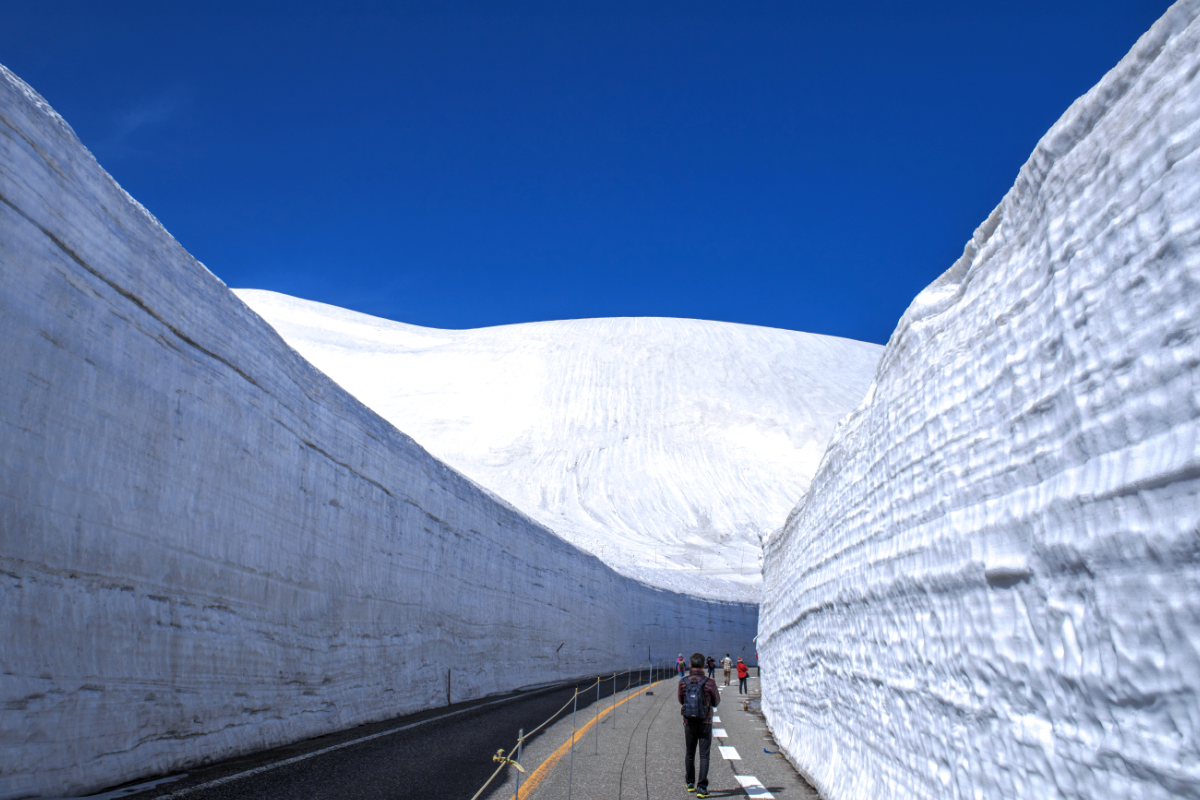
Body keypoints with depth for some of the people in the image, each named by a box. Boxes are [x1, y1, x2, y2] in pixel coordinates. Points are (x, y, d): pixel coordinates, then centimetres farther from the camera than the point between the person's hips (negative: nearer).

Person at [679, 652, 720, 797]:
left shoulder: (683, 682, -7)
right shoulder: (710, 682, -12)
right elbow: (716, 702, 2)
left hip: (689, 723, 2)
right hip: (705, 722, -2)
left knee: (689, 754, 17)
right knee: (704, 755, 1)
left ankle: (690, 783, 31)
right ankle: (701, 788, -6)